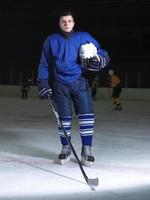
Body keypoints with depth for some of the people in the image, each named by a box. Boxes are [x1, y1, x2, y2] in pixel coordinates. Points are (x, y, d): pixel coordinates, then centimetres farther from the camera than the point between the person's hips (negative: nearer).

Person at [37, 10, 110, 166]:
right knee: (64, 117, 4)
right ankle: (66, 148, 20)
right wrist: (43, 84, 2)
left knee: (86, 115, -9)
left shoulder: (84, 38, 4)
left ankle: (86, 149, 1)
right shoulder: (51, 41, 6)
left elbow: (103, 55, 5)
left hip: (79, 82, 0)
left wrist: (99, 60, -18)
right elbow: (44, 65, 10)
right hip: (59, 84, 0)